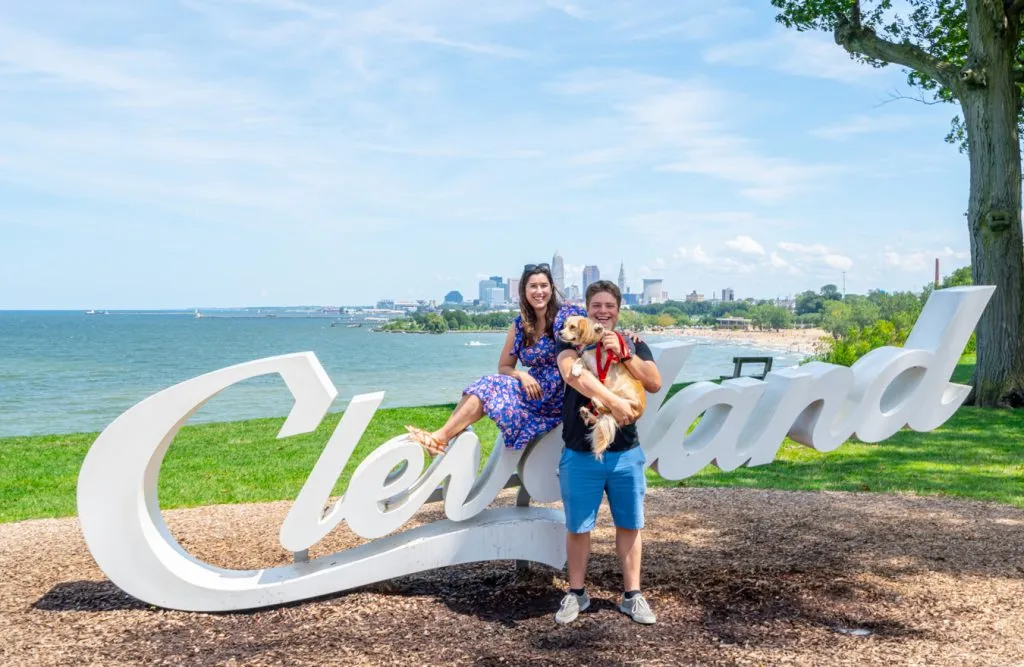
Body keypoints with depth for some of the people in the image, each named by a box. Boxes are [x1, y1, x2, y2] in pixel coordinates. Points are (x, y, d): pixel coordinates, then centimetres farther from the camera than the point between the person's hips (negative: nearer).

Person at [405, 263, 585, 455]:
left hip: (560, 394, -5)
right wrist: (522, 375, -9)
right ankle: (441, 436, -26)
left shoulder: (566, 315, -7)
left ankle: (441, 436, -23)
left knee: (491, 388, -20)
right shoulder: (520, 325, 7)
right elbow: (504, 367, 12)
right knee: (487, 387, -18)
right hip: (535, 387, 5)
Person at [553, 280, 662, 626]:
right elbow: (572, 373, -23)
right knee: (577, 527, 7)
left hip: (626, 453, 2)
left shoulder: (633, 344, 8)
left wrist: (623, 353, -16)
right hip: (580, 453, -2)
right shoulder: (572, 341, -2)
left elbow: (654, 383, -5)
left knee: (629, 525, 9)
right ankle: (576, 594, 22)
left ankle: (632, 595, 21)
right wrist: (614, 401, -32)